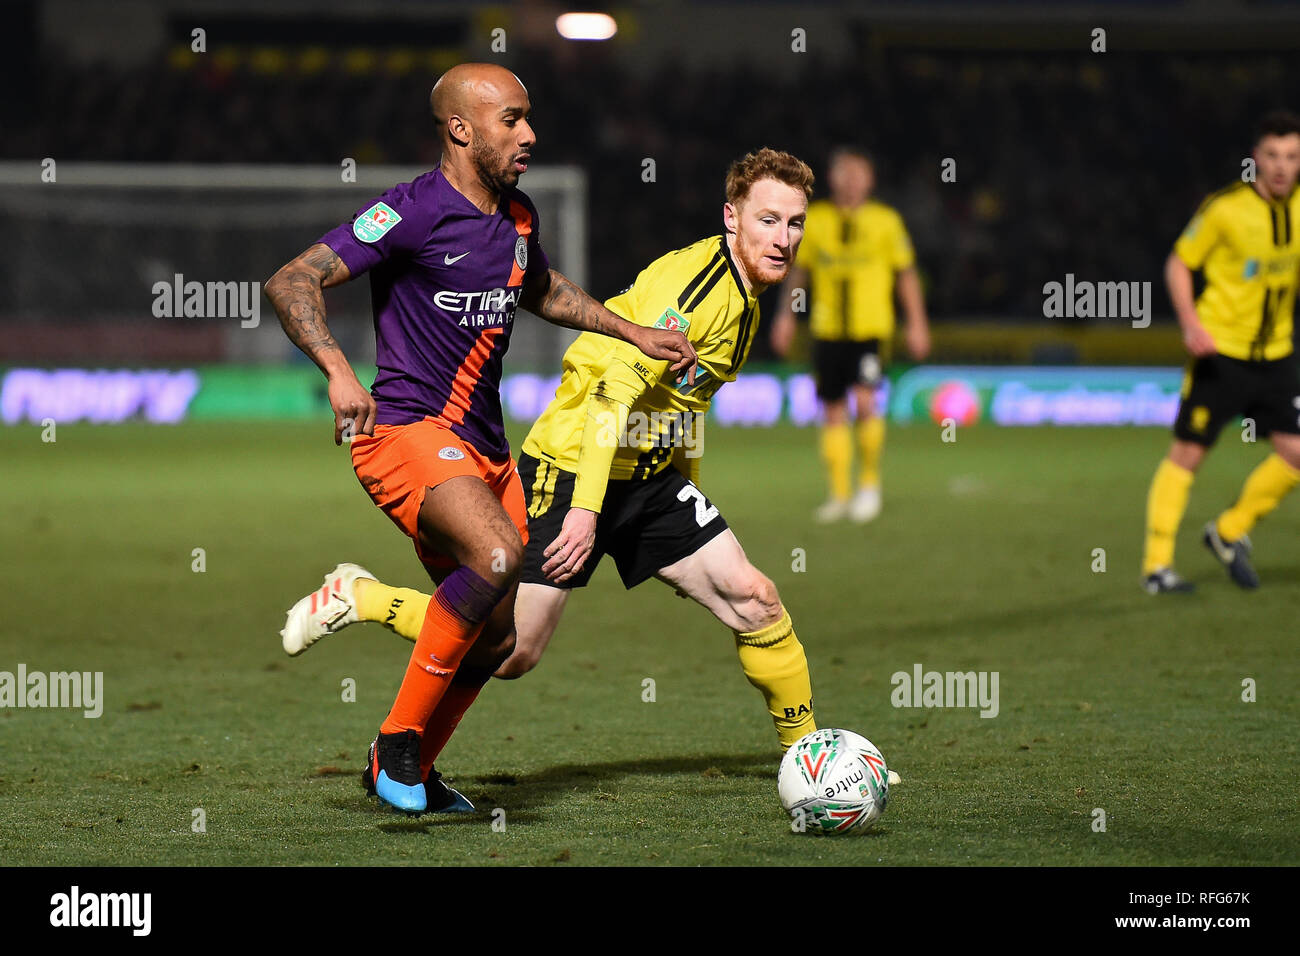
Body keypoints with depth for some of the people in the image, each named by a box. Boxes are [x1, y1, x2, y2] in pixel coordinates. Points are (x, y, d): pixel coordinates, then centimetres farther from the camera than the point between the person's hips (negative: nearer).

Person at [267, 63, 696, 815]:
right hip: (407, 429, -9)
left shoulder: (517, 217, 12)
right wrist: (338, 370, -32)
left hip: (484, 444, 9)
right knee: (498, 553, -32)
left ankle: (409, 770, 29)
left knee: (501, 628, 8)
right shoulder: (415, 212, -13)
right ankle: (398, 743, -19)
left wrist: (635, 335, 27)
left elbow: (542, 292, 34)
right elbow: (292, 283, -18)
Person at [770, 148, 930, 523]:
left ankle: (869, 483, -2)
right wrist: (786, 316, 14)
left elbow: (906, 274, 6)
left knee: (865, 401, -19)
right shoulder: (814, 220, 5)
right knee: (833, 411, 5)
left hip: (871, 329, -3)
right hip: (828, 332, 3)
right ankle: (839, 494, 15)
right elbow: (799, 270, 17)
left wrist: (917, 324, 4)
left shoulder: (885, 221, 0)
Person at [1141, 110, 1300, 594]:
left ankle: (1229, 534, 20)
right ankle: (1157, 564, 6)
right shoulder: (1226, 208, -14)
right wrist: (1191, 323, -19)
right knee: (1187, 453, -3)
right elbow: (1178, 263, -6)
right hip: (1220, 351, -5)